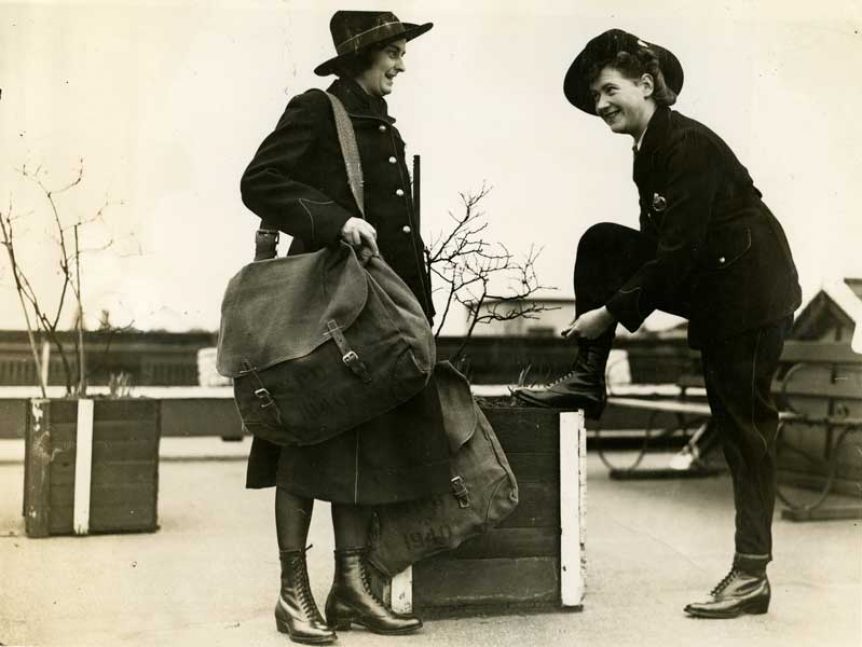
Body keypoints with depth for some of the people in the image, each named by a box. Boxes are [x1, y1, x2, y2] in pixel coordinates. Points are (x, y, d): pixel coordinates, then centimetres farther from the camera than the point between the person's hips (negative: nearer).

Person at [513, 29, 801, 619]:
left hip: (748, 291, -9)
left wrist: (611, 312, -19)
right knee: (600, 244, 0)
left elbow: (678, 249, -24)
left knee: (744, 426, -4)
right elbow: (657, 244, 13)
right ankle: (588, 379, 3)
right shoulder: (650, 150, 7)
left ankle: (752, 574, 6)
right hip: (705, 284, 9)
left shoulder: (690, 145, -21)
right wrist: (616, 307, 7)